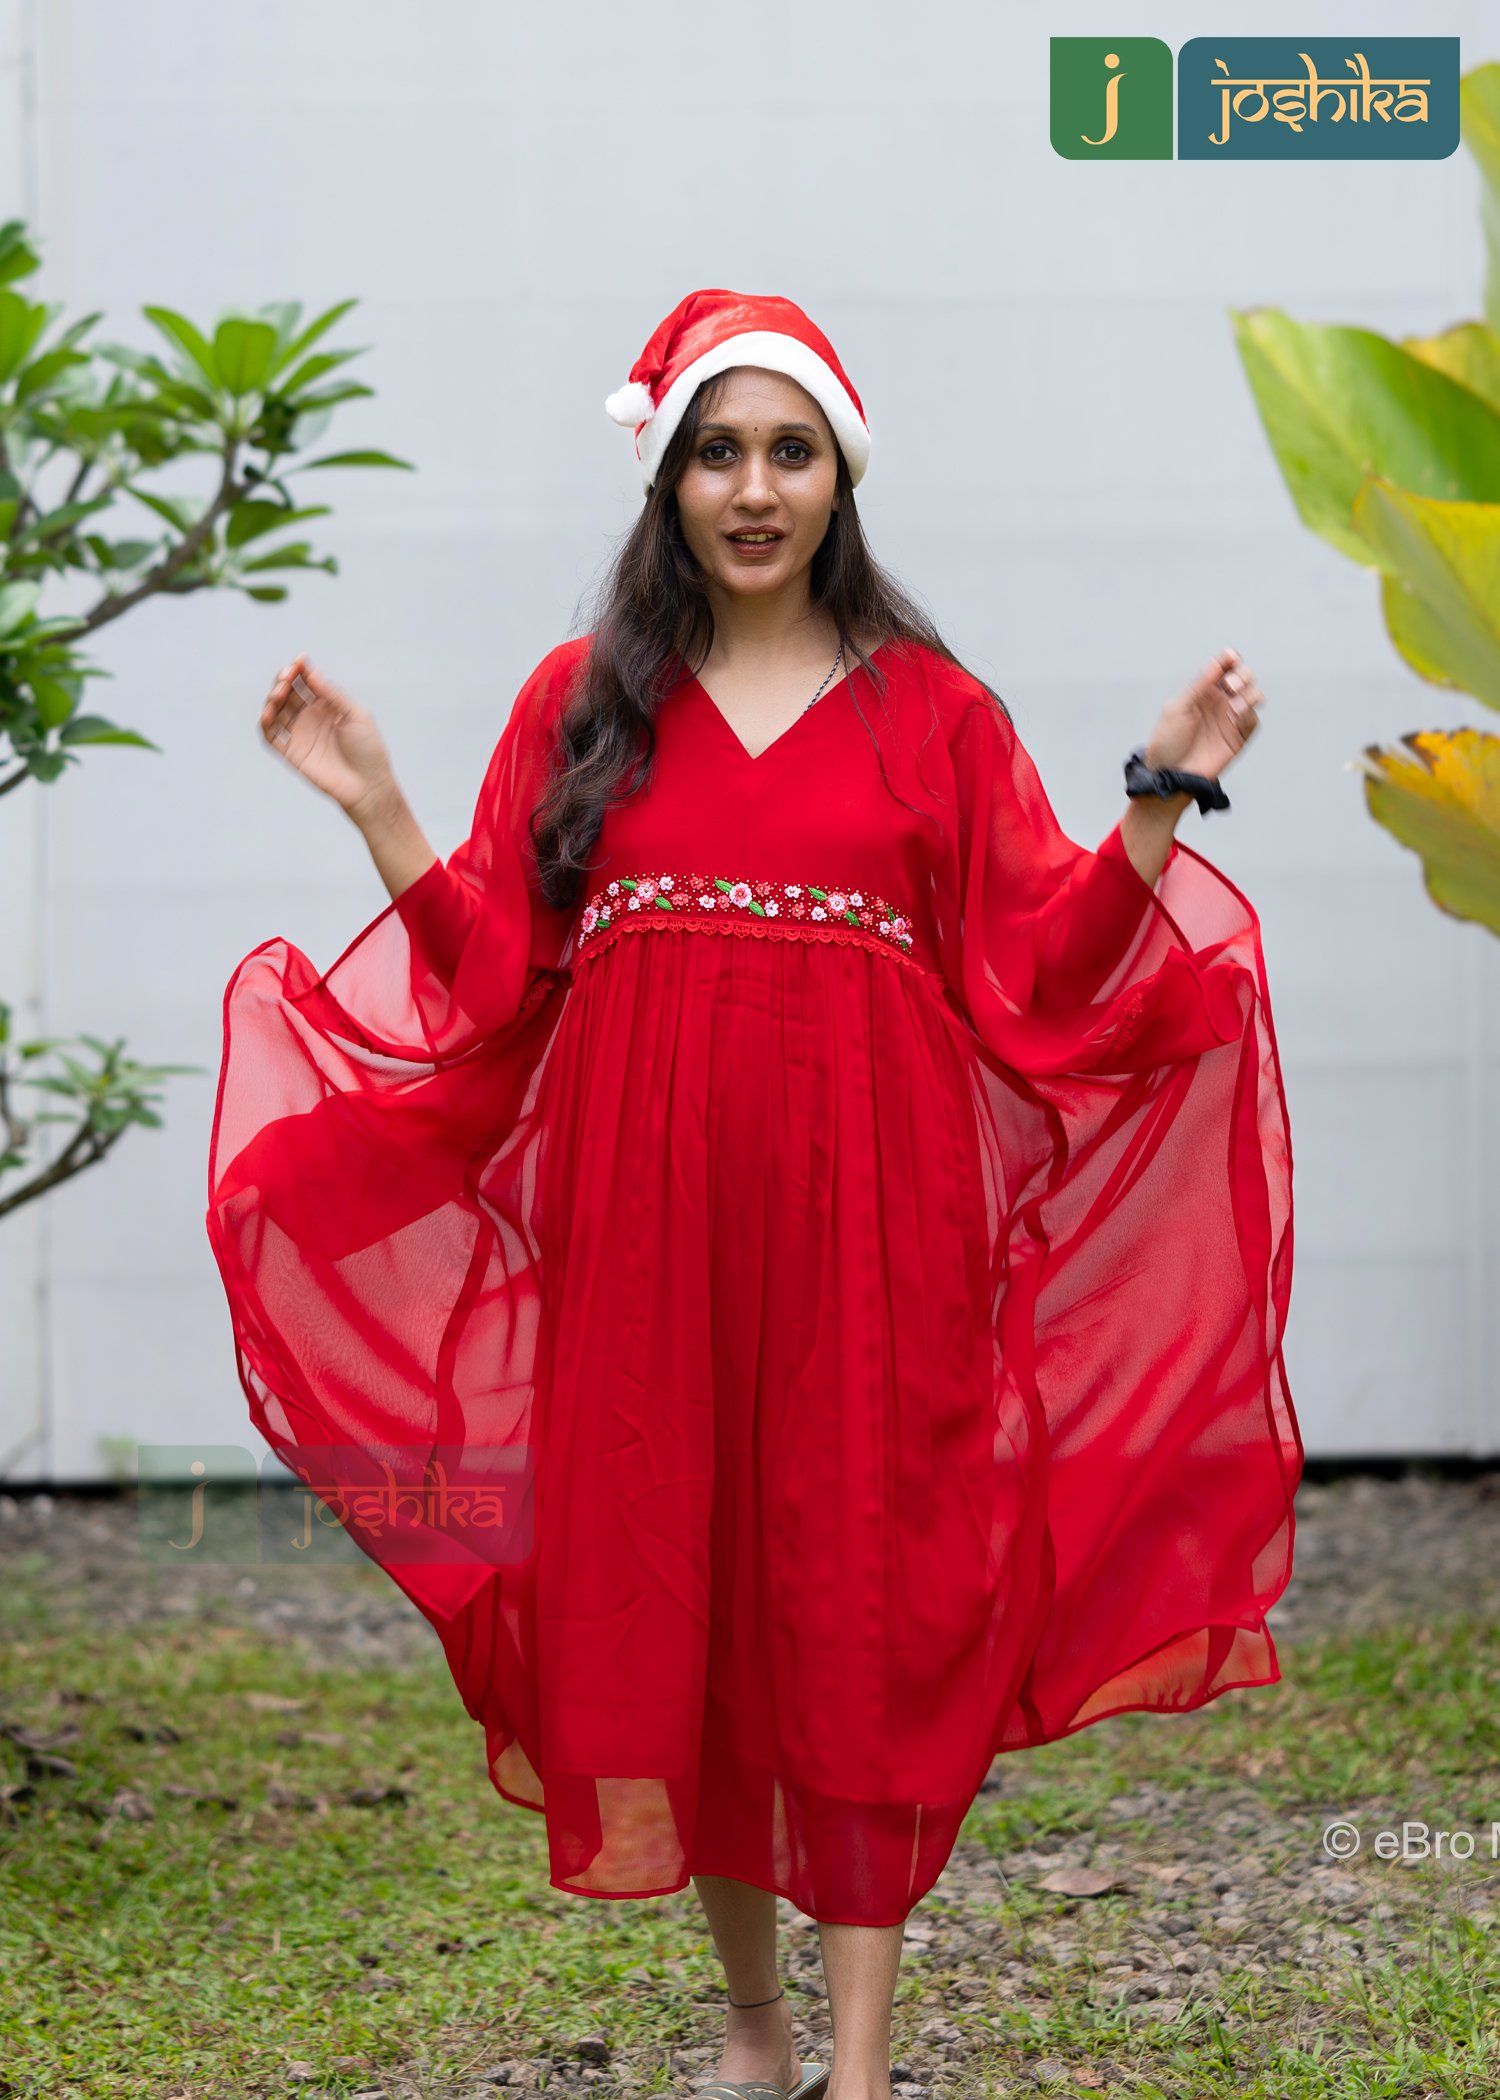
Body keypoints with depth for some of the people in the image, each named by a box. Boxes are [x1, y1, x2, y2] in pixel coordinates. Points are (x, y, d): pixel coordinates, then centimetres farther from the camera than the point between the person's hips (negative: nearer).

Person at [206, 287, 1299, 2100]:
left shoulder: (931, 710, 7)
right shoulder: (582, 703, 10)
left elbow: (1038, 973, 3)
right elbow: (495, 973, 7)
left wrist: (1162, 798, -5)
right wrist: (376, 809, -2)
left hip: (861, 1222, -1)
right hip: (645, 1226, 2)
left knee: (859, 1607, -2)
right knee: (665, 1600, 5)